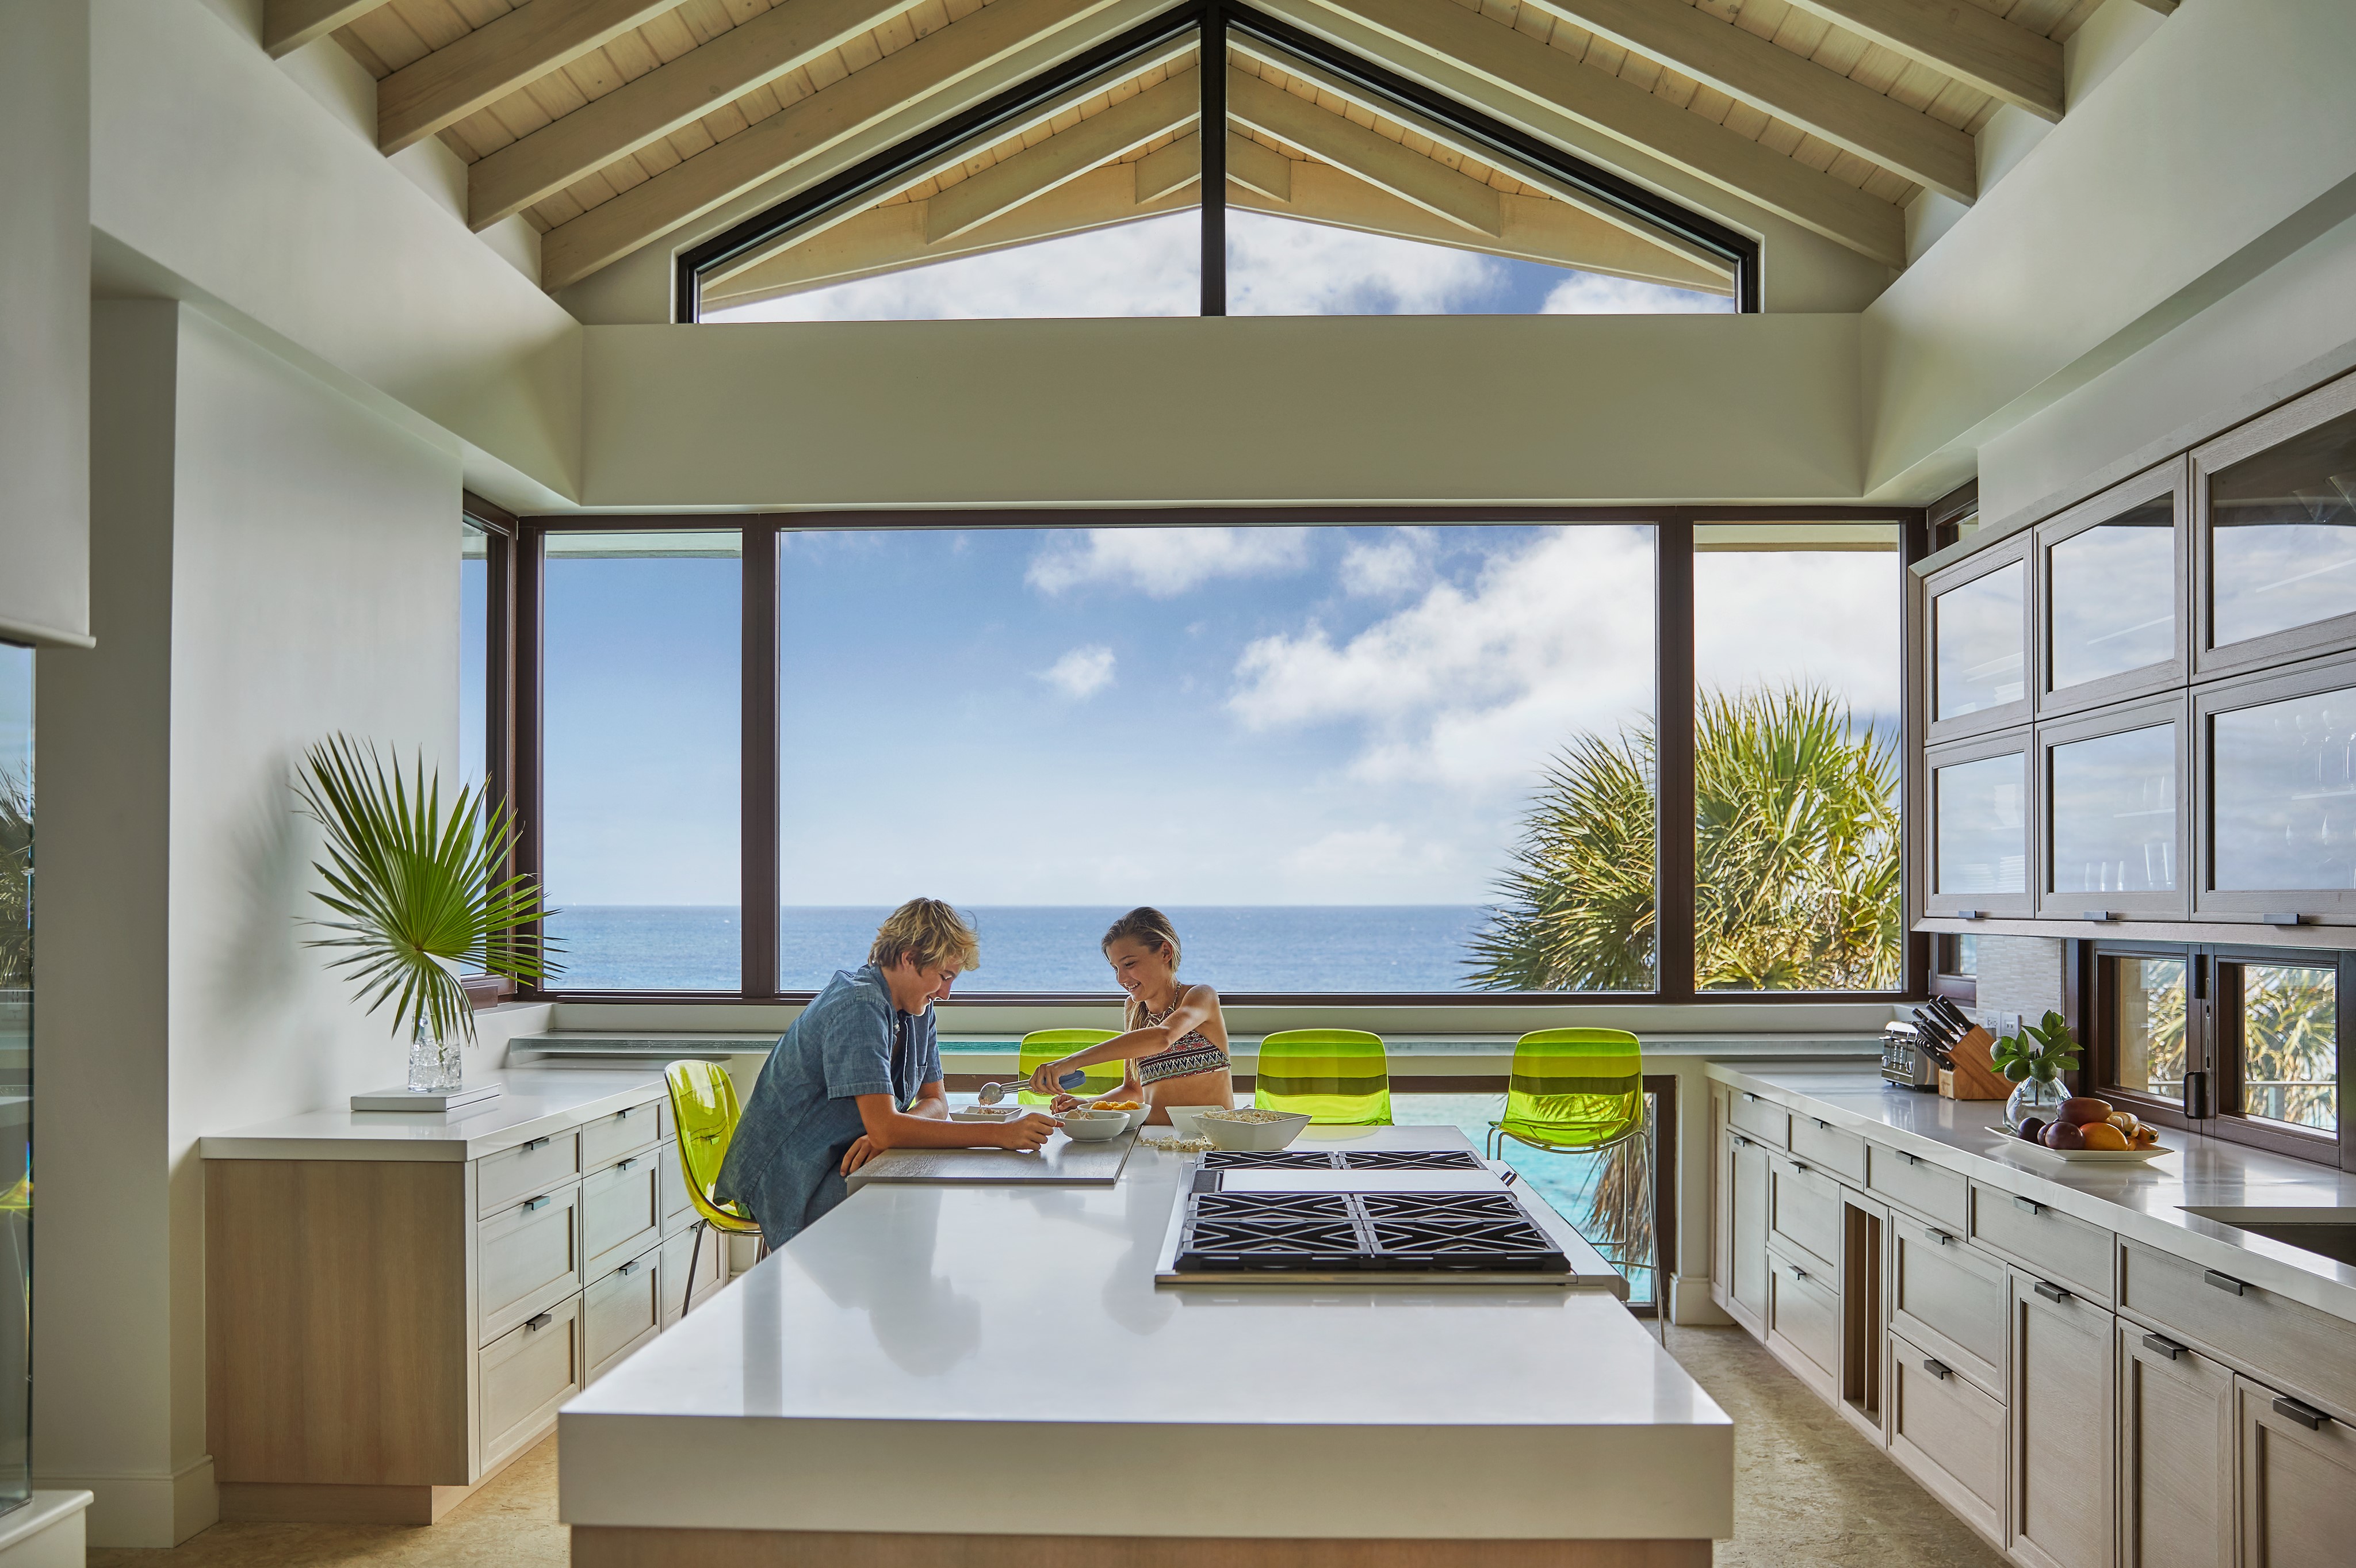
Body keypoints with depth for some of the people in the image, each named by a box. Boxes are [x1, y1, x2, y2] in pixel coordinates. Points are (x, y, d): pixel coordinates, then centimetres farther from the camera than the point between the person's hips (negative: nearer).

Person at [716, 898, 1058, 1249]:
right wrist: (1001, 1134, -34)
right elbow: (883, 1128, -31)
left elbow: (935, 1102, 5)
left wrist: (886, 1133, -19)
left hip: (848, 1164, 8)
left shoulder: (918, 1010, 7)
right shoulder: (859, 1008, -23)